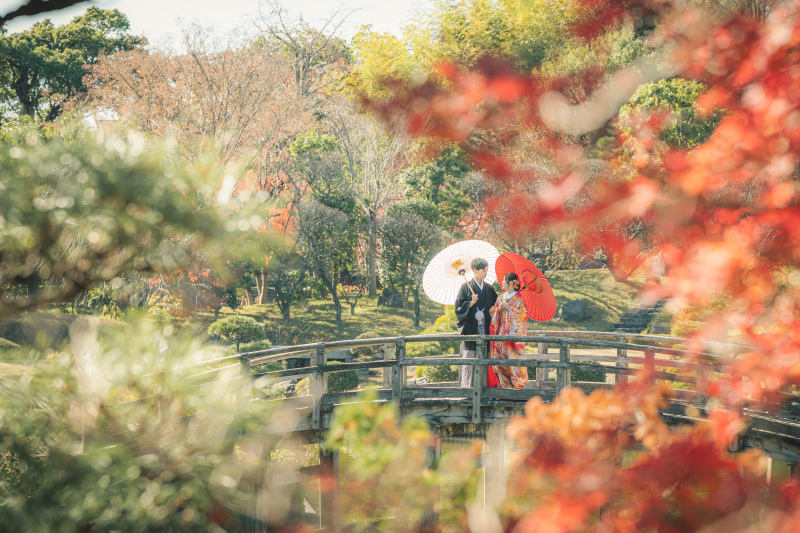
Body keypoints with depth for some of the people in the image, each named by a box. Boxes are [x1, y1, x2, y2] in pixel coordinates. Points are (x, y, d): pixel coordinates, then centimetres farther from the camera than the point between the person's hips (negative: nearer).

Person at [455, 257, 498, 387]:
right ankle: (467, 387, -3)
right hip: (470, 330, -4)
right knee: (469, 360, -7)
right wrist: (471, 303, -19)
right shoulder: (466, 287, 0)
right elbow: (459, 307, -5)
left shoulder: (489, 288, 13)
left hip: (485, 331, 4)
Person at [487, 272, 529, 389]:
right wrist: (499, 308, -4)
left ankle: (517, 385, -2)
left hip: (513, 333, -6)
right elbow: (491, 312, 15)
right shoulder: (501, 298, 17)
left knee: (513, 358, -8)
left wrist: (508, 308, -13)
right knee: (499, 358, 1)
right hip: (501, 332, 6)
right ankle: (504, 384, 7)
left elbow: (523, 314, -12)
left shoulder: (519, 299, -3)